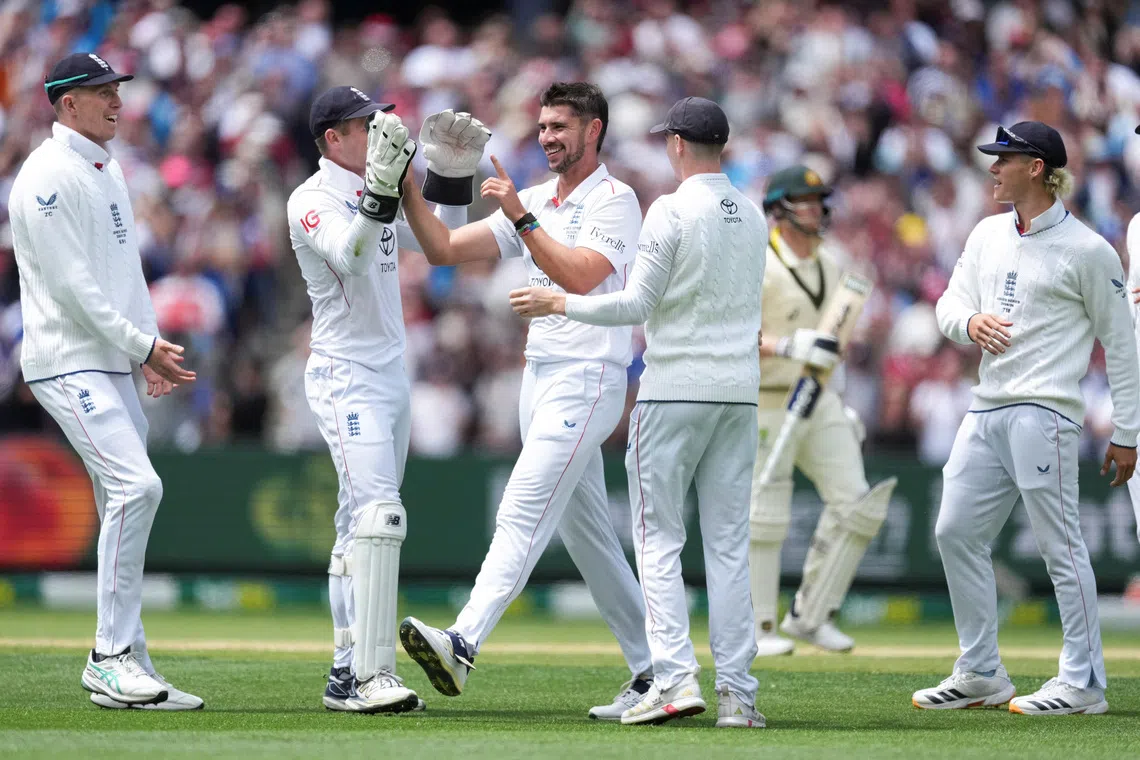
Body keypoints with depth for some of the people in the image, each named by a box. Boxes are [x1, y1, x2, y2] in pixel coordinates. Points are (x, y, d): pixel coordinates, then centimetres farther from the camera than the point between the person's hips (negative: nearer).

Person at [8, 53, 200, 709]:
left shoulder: (110, 169, 18)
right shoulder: (48, 175, -11)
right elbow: (71, 284, -17)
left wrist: (149, 350, 9)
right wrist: (143, 345, -15)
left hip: (118, 367, 9)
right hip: (70, 364, -9)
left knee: (126, 506, 7)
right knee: (136, 486, -22)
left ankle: (124, 668, 11)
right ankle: (113, 656, -19)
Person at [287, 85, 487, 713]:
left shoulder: (371, 196, 14)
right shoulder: (313, 201, -12)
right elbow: (350, 256, -30)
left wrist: (452, 177, 6)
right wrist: (383, 189, -40)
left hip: (390, 374, 10)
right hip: (345, 378, -10)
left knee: (361, 524, 10)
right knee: (378, 515, -20)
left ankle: (347, 675, 13)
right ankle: (372, 677, -24)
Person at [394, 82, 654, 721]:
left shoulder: (615, 200, -6)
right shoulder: (535, 202, 16)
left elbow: (580, 276, -22)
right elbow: (445, 248, 11)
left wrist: (521, 216, -22)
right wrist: (408, 191, -3)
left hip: (587, 381, -9)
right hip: (540, 376, 9)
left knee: (523, 513, -20)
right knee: (587, 533, 9)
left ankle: (463, 646, -32)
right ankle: (651, 671, 14)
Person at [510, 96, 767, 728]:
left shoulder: (672, 210, -11)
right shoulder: (753, 216, 10)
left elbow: (637, 304, -13)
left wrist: (556, 303, -3)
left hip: (675, 389, -6)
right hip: (740, 391, 6)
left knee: (658, 538, -1)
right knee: (728, 544, 6)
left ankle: (676, 677, -12)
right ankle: (737, 692, 2)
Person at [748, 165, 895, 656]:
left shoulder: (828, 264, 9)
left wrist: (839, 405, 18)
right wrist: (786, 347, -33)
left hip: (818, 400, 7)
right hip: (765, 405, -7)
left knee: (856, 503, -3)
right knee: (765, 520, -2)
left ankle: (810, 616, 6)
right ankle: (759, 629, 11)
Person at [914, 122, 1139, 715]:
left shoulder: (1086, 250, -5)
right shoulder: (988, 235, 15)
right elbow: (948, 305, 16)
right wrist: (970, 321, -9)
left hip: (1042, 412, -8)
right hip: (986, 408, 8)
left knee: (1060, 544, -7)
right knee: (956, 532, 7)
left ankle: (1083, 683, -2)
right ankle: (981, 675, 16)